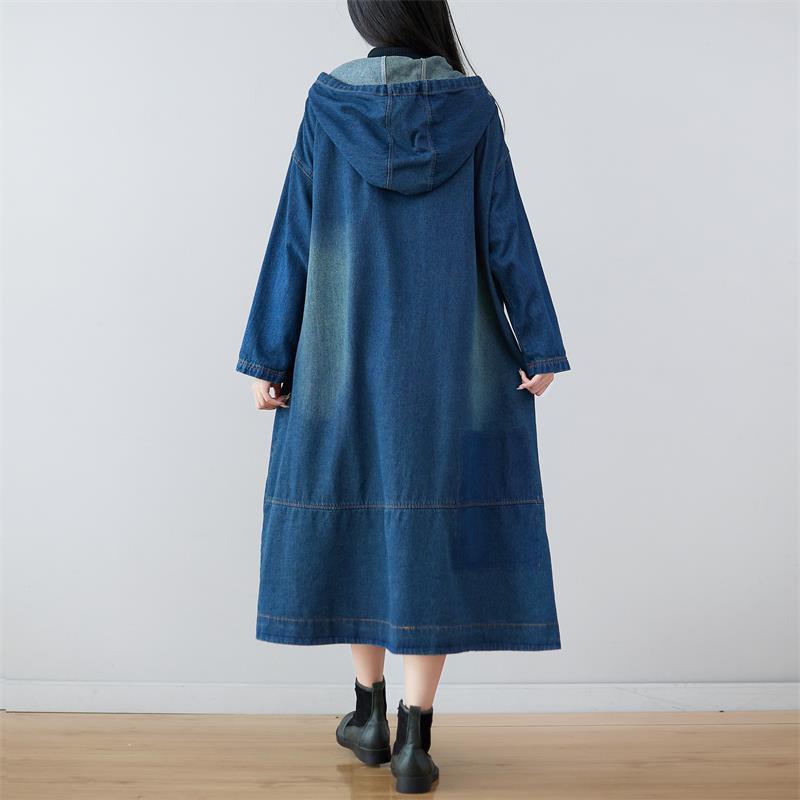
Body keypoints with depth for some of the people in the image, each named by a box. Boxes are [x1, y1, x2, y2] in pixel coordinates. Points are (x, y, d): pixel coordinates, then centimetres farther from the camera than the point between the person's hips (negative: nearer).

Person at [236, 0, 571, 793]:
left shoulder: (326, 104, -1)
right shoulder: (474, 105, -1)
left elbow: (295, 234, -3)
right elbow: (505, 229, -3)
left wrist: (269, 357, 0)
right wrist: (542, 348, 0)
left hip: (348, 352, 1)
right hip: (444, 353, 0)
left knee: (357, 518, 13)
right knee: (430, 532, 3)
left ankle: (371, 713, 21)